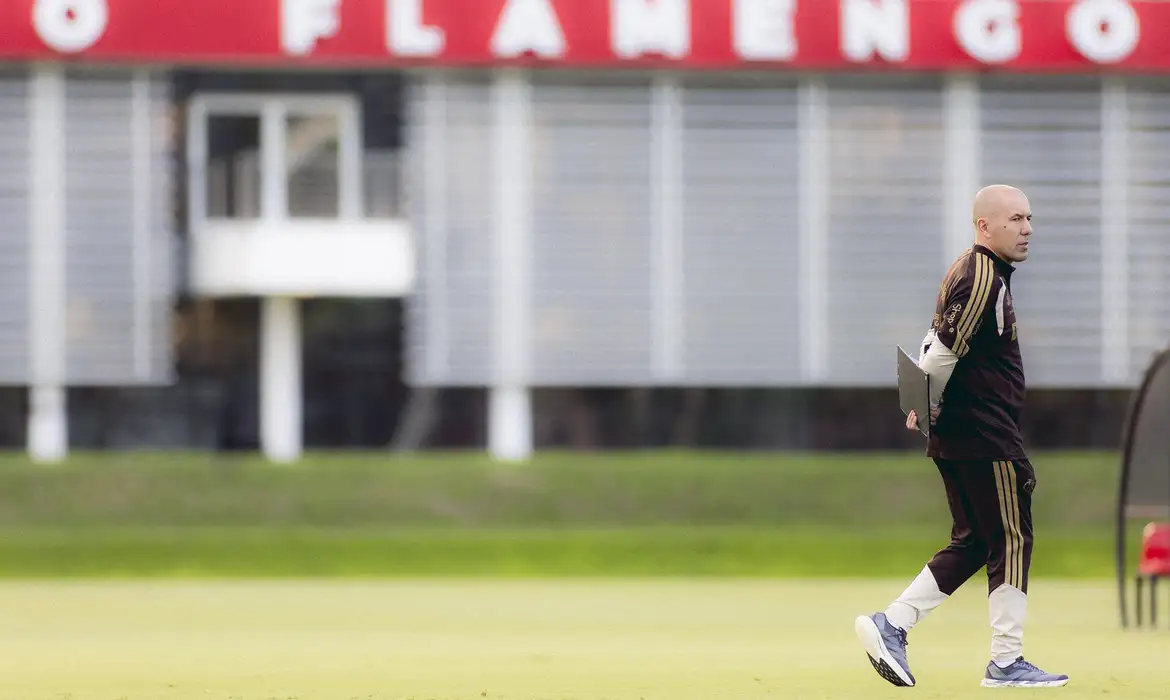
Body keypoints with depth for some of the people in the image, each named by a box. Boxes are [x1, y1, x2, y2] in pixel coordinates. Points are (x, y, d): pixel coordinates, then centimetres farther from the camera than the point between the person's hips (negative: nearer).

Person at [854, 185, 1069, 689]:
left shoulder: (968, 272, 17)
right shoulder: (985, 278, -16)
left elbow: (936, 344, 20)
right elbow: (944, 351, -21)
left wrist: (922, 408, 9)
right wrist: (930, 407, -6)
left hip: (954, 439, 10)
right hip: (986, 439, -10)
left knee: (974, 544, 14)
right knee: (1012, 542, -1)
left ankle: (890, 626, 9)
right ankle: (1006, 662, 3)